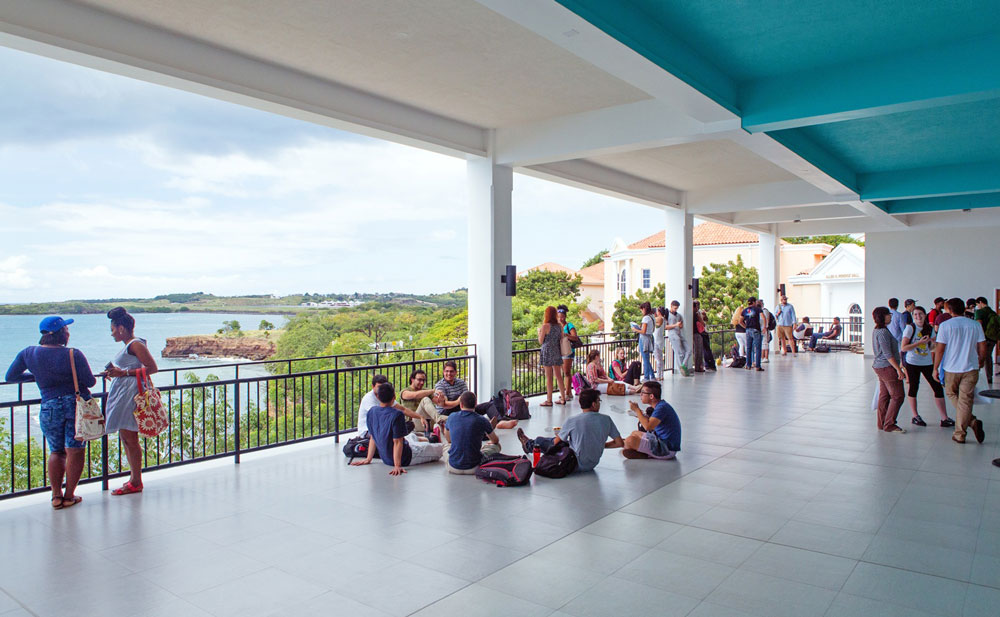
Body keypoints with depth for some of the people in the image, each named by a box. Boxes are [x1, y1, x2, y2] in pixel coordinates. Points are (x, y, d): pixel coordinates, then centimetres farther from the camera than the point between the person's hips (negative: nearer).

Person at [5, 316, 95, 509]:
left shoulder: (28, 353, 1)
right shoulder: (73, 354, -11)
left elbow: (10, 377, 12)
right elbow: (91, 382, -8)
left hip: (50, 407, 3)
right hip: (77, 403, -3)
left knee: (56, 452, 16)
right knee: (74, 450, 4)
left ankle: (56, 495, 14)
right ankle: (69, 496, 8)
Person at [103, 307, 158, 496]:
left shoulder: (135, 344, -12)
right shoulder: (128, 346, 18)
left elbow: (152, 368, -19)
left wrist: (124, 373, -19)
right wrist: (116, 372, 16)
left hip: (129, 393, -10)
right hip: (121, 393, 10)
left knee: (130, 438, -5)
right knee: (126, 438, 13)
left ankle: (136, 483, 2)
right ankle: (134, 478, 21)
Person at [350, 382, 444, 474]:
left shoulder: (371, 412, -5)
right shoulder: (396, 415, -26)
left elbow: (372, 437, 4)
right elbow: (397, 441, -25)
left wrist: (368, 459, 11)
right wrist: (397, 466, -22)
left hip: (385, 458, 8)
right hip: (404, 458, -8)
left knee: (412, 437, 35)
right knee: (440, 448, 5)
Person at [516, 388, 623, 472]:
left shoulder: (573, 420, -19)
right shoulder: (606, 420, -12)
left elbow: (556, 442, -6)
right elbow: (620, 443, -9)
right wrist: (602, 445, 8)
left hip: (576, 465, -5)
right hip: (593, 464, 5)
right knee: (553, 440, 26)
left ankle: (528, 445, 52)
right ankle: (530, 443, 52)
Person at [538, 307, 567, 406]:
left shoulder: (545, 326, -11)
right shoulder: (559, 326, 6)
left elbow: (540, 341, -5)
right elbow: (561, 340, 10)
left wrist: (539, 331, 9)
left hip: (547, 352, -6)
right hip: (557, 352, 6)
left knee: (549, 377, -2)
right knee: (558, 376, 12)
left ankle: (549, 400, 2)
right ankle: (563, 398, 16)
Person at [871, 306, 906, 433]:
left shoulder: (877, 331, 13)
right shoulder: (883, 332, -18)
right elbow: (887, 354, -21)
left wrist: (897, 366, 26)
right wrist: (899, 369, -19)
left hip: (879, 366, 10)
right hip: (887, 367, -10)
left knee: (884, 395, 13)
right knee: (897, 396, -4)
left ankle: (882, 423, 17)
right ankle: (889, 425, -1)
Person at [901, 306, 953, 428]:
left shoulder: (930, 329, 6)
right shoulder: (910, 328, -9)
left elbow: (931, 348, 16)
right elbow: (903, 348, -15)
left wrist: (934, 343, -5)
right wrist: (920, 342, -21)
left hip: (927, 363, 4)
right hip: (912, 363, -4)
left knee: (938, 387, 1)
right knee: (913, 388, 4)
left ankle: (944, 418, 7)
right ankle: (915, 416, 18)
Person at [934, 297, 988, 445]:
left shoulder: (945, 325, -8)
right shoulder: (975, 325, 0)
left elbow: (940, 349, -9)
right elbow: (982, 348, 4)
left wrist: (935, 368, 0)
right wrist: (981, 361, 24)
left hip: (951, 368, -2)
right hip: (971, 368, 2)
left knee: (952, 394, 19)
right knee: (966, 400, 4)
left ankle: (972, 421, 4)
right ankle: (960, 433, 0)